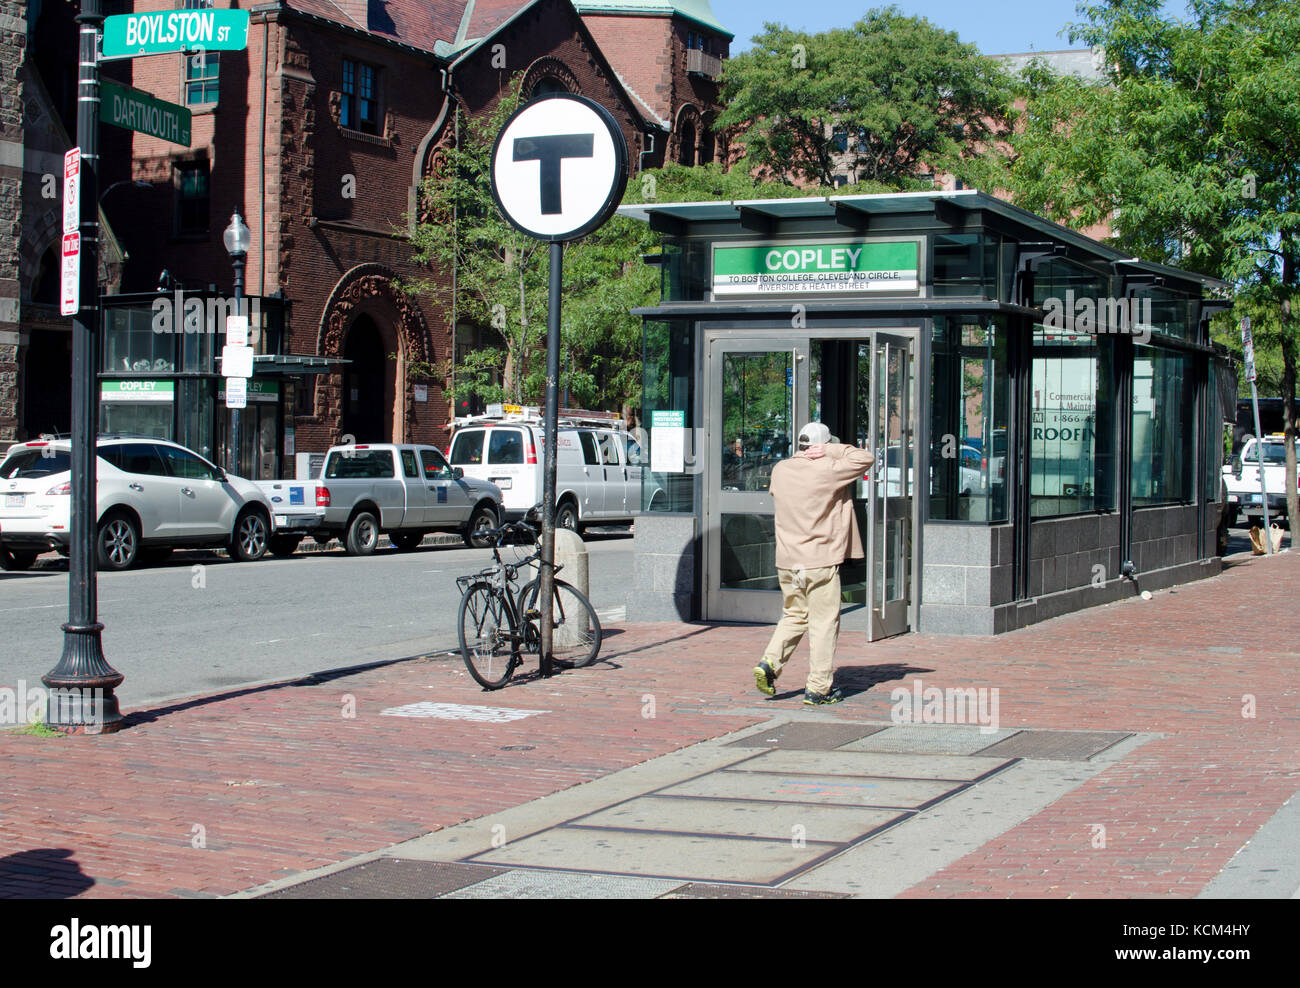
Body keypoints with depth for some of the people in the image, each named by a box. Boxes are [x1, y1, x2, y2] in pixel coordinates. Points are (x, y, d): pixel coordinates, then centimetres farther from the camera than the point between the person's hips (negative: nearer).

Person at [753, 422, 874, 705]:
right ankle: (818, 687, 4)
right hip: (820, 560, -6)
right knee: (824, 623, 2)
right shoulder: (827, 470, -11)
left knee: (794, 617, 20)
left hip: (786, 561, 6)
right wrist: (832, 450, -1)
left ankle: (770, 662, 2)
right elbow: (866, 459, -4)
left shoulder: (780, 470, 6)